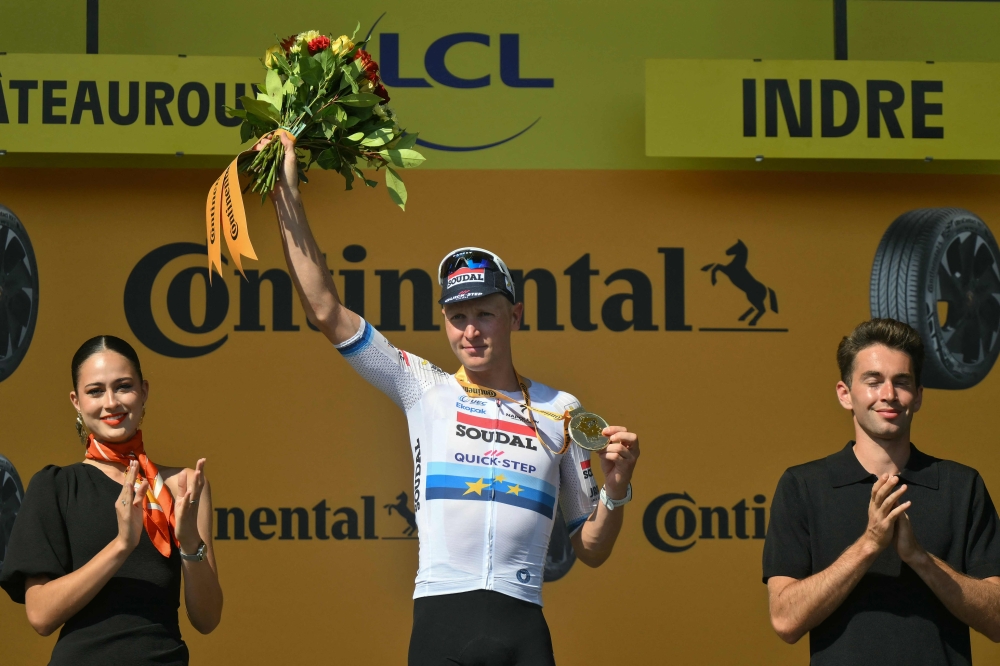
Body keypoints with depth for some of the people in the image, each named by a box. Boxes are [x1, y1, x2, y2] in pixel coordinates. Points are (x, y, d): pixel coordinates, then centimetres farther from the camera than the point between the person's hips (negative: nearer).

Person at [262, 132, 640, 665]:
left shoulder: (559, 410, 12)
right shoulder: (424, 389, 10)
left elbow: (591, 551, 16)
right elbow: (326, 310, 5)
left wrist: (616, 488, -2)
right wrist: (288, 199, 3)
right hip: (440, 622, -1)